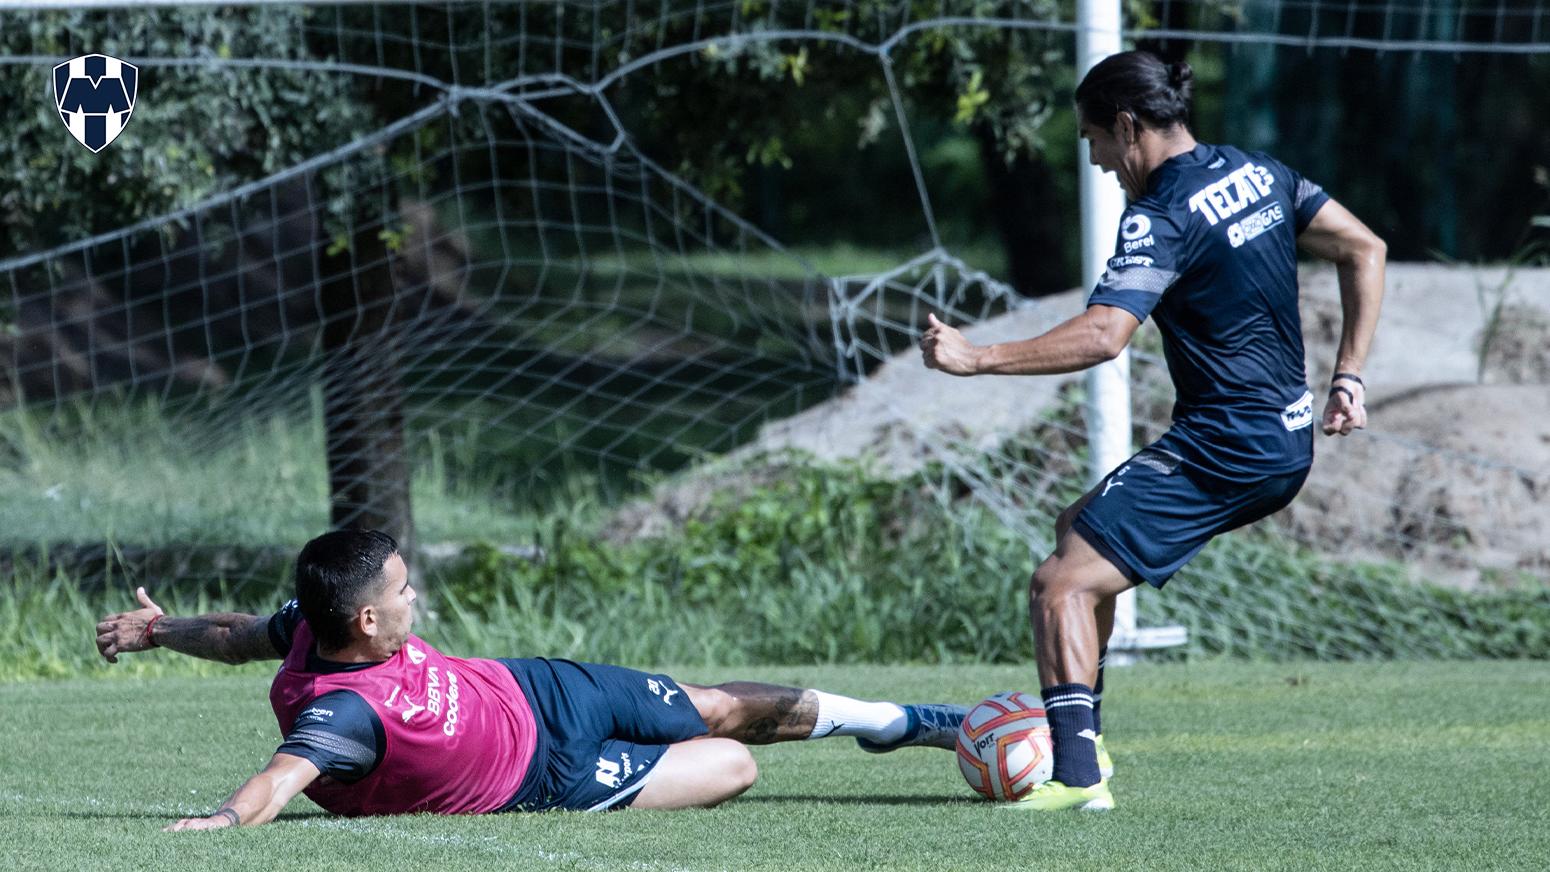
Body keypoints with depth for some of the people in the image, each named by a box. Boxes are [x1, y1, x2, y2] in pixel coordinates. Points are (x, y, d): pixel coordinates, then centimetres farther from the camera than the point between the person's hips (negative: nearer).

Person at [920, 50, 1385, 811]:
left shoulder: (1161, 219, -18)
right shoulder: (1256, 173, 9)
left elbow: (1102, 335, -30)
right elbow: (1364, 249, 15)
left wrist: (978, 359, -26)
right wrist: (1347, 378, 15)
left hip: (1221, 451, -10)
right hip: (1287, 440, 10)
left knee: (1062, 584, -12)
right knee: (1078, 528, 24)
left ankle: (1077, 776, -22)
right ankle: (1081, 739, 24)